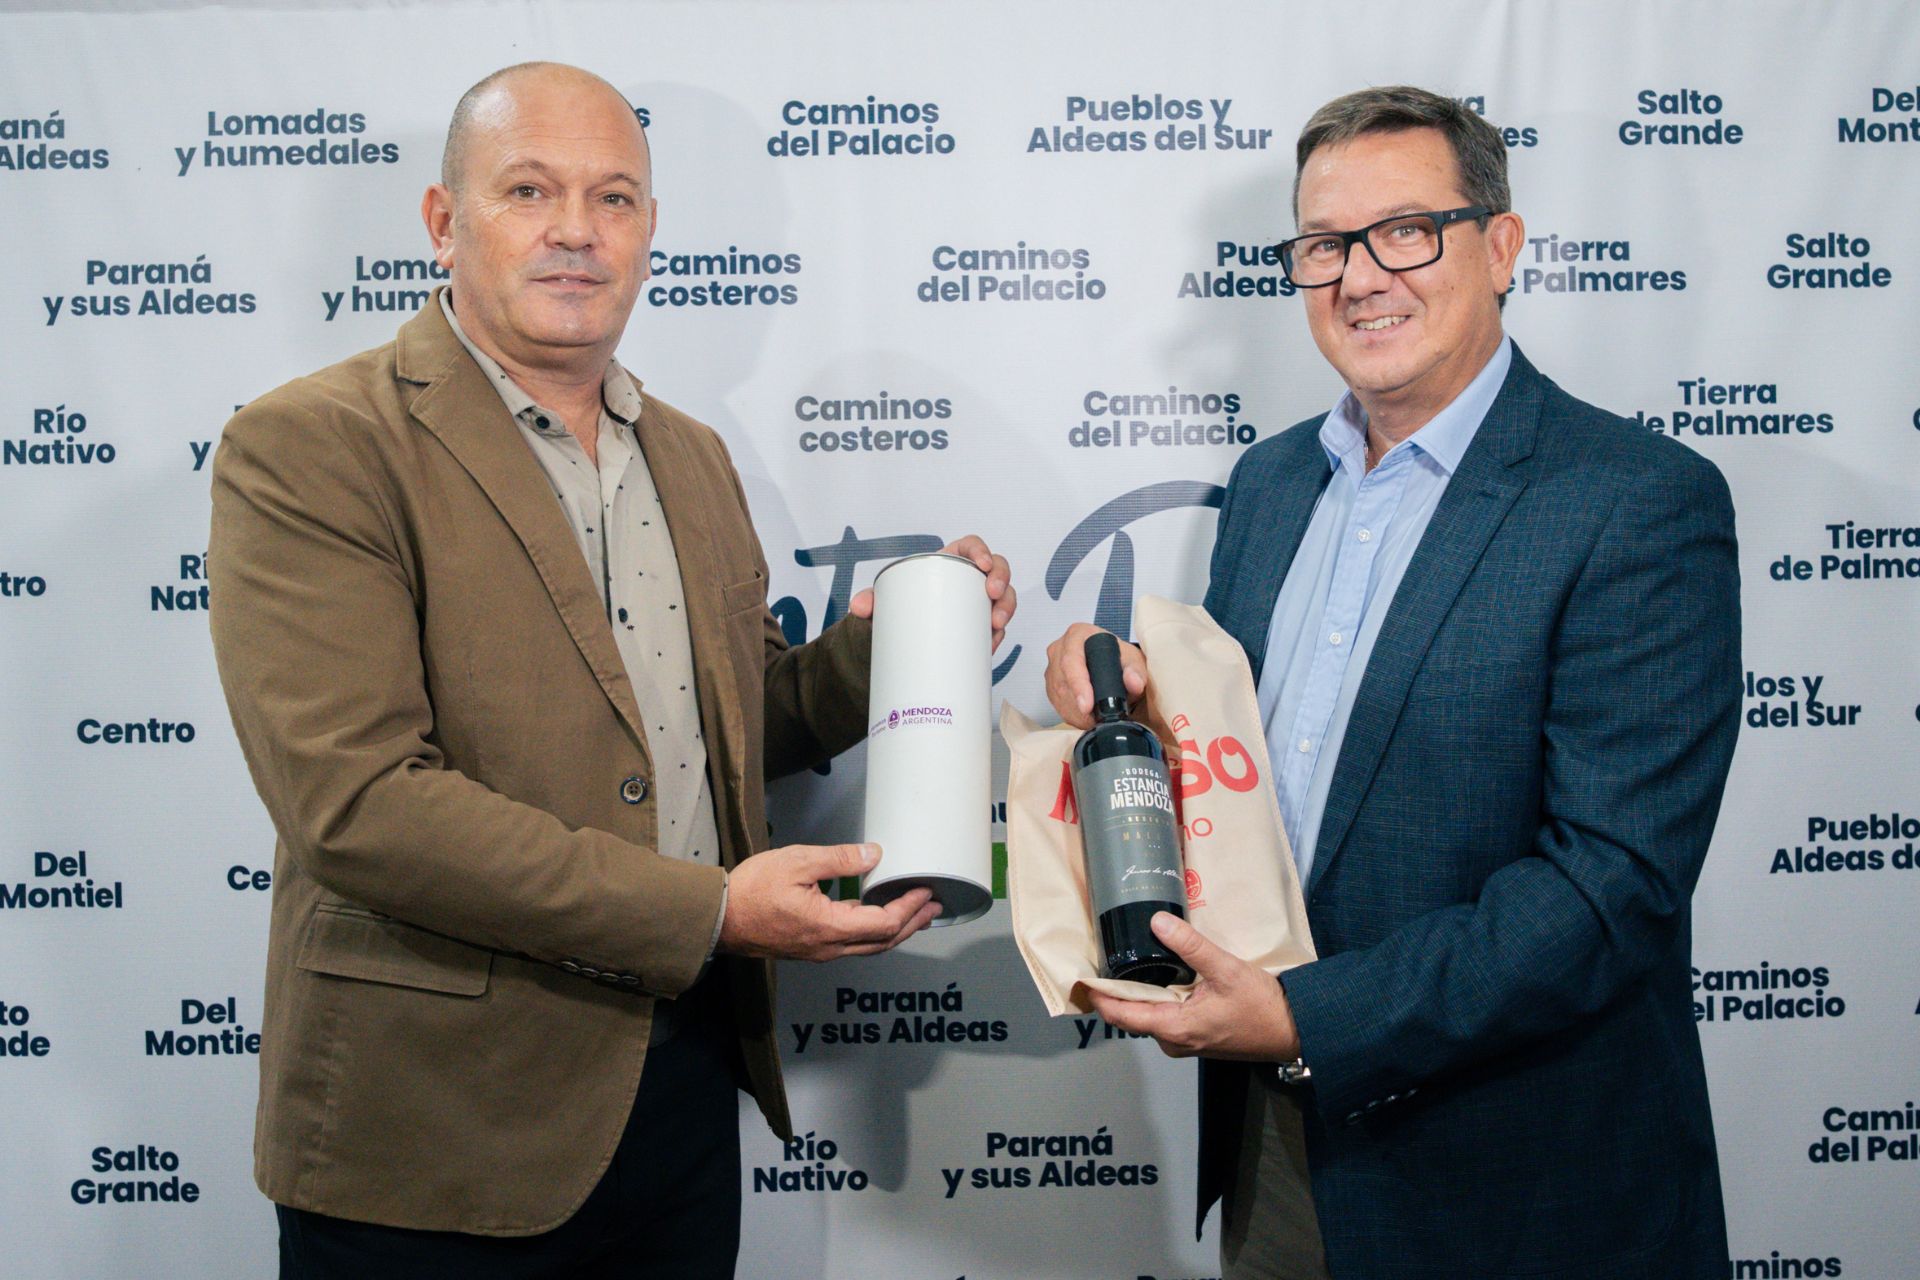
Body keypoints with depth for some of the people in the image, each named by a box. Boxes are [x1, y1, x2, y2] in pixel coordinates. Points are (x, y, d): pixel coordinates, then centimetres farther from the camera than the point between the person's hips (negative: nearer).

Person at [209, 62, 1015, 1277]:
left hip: (690, 1077, 6)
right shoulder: (309, 449, -11)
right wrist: (709, 909, -22)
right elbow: (357, 799, -21)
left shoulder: (696, 458, 10)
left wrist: (878, 644, -4)